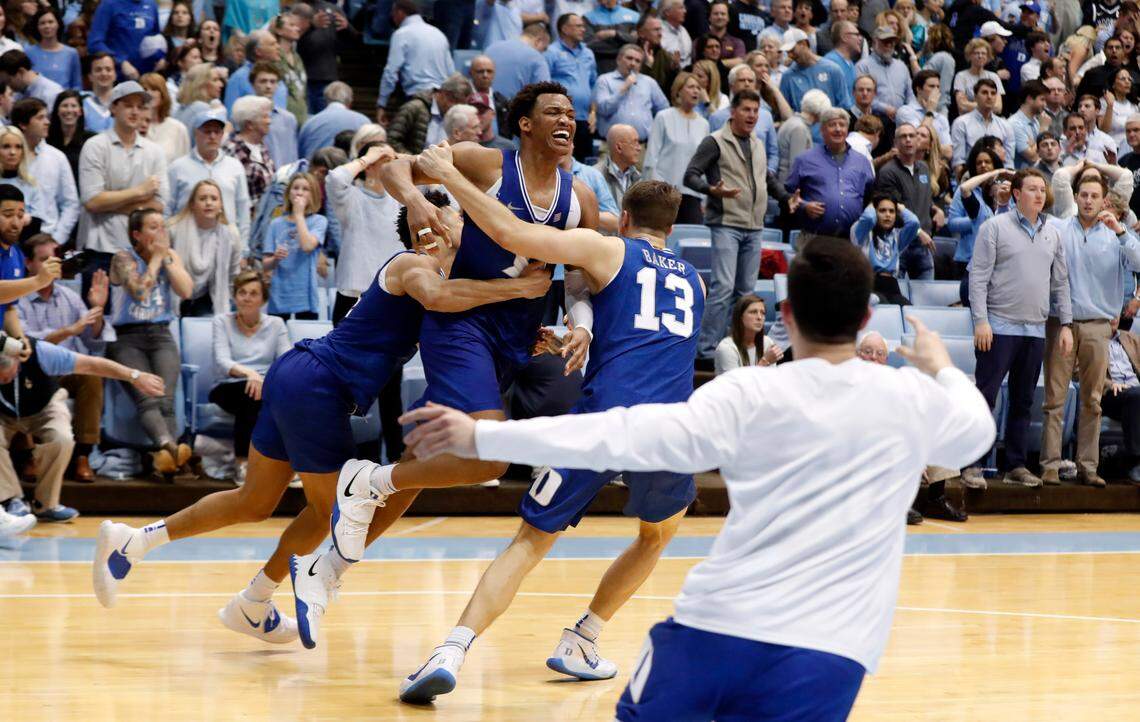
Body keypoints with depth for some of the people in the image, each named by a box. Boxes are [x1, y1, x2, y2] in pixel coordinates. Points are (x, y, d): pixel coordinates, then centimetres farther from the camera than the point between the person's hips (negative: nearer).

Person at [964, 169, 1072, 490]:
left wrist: (1066, 324, 10)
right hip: (1000, 327, -5)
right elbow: (978, 277, -7)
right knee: (985, 397, -7)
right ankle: (972, 465, -6)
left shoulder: (1052, 234, 13)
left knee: (1023, 401, 9)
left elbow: (1060, 283, 17)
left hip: (1035, 331, 5)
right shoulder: (995, 227, -3)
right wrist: (981, 321, -14)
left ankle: (1016, 465, 15)